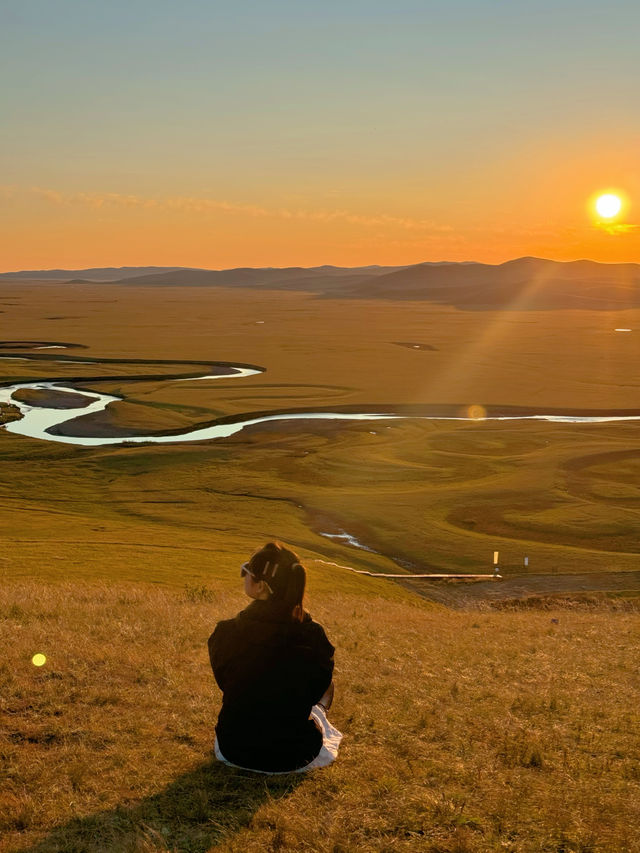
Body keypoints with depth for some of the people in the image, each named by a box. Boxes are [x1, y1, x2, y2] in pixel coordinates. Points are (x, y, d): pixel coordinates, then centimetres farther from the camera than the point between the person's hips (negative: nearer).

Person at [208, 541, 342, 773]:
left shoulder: (226, 634, -19)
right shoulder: (314, 637, -19)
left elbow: (224, 682, 1)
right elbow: (315, 691, 0)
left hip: (234, 752, 1)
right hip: (295, 758, -1)